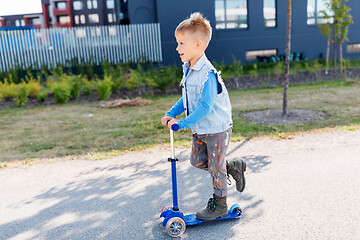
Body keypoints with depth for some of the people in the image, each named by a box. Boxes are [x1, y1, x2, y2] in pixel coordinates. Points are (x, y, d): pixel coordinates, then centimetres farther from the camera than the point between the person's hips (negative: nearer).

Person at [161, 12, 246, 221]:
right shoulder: (188, 69, 3)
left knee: (215, 167, 6)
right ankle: (233, 167, 35)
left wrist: (183, 123, -28)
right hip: (200, 129, 9)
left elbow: (205, 107, -29)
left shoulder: (207, 74, -26)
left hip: (217, 129, -9)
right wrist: (171, 114, 2)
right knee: (197, 160, 16)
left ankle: (220, 206, 27)